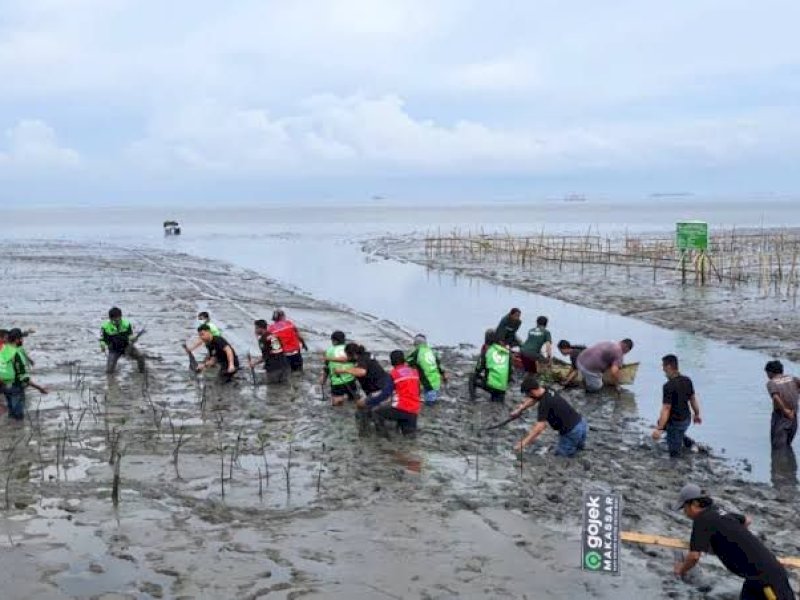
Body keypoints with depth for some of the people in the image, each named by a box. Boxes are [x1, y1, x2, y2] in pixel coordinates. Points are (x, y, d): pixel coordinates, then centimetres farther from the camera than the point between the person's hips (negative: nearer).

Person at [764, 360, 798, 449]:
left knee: (778, 449, 1)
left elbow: (776, 397, -23)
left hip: (780, 417, -4)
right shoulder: (791, 378, 7)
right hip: (793, 418, 5)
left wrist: (785, 410, -15)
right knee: (787, 445, 21)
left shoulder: (771, 383, -6)